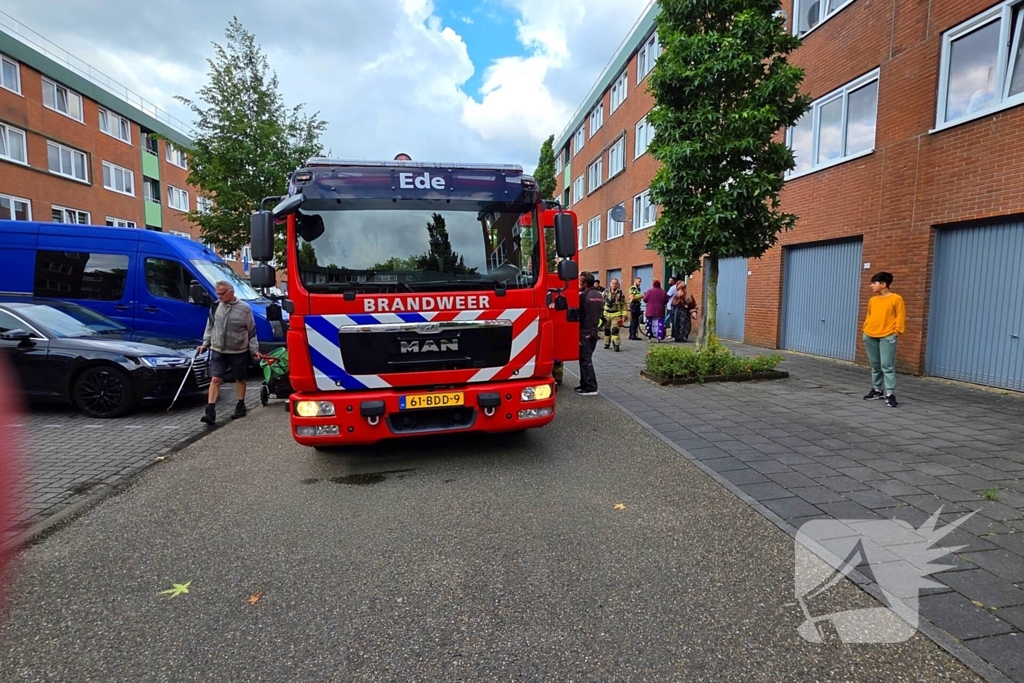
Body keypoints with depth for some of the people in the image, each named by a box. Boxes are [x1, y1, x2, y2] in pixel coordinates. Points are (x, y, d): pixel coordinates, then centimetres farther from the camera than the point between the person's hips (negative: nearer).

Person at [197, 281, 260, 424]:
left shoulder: (244, 308, -9)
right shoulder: (216, 306, 1)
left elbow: (251, 331, -4)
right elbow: (210, 327, 13)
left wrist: (254, 349, -3)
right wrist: (205, 343, 6)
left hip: (238, 352, -2)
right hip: (218, 351, 2)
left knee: (240, 379, 12)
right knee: (215, 379, -4)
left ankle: (240, 406, 27)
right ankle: (210, 412, -5)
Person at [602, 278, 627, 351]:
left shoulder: (620, 293, -2)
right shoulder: (605, 292, 4)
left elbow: (624, 305, 1)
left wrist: (623, 316, -3)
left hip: (616, 315, -3)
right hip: (606, 314, 3)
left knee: (614, 330, -14)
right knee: (607, 330, 11)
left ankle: (616, 344, -11)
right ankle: (607, 343, 27)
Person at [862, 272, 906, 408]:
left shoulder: (896, 299, -4)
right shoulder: (872, 300, 12)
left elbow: (900, 317, -4)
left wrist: (896, 331, -10)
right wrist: (865, 329, 12)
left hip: (887, 337, -6)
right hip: (870, 336, 6)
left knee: (887, 366, -9)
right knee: (875, 366, 13)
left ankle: (890, 394, -6)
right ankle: (877, 390, 23)